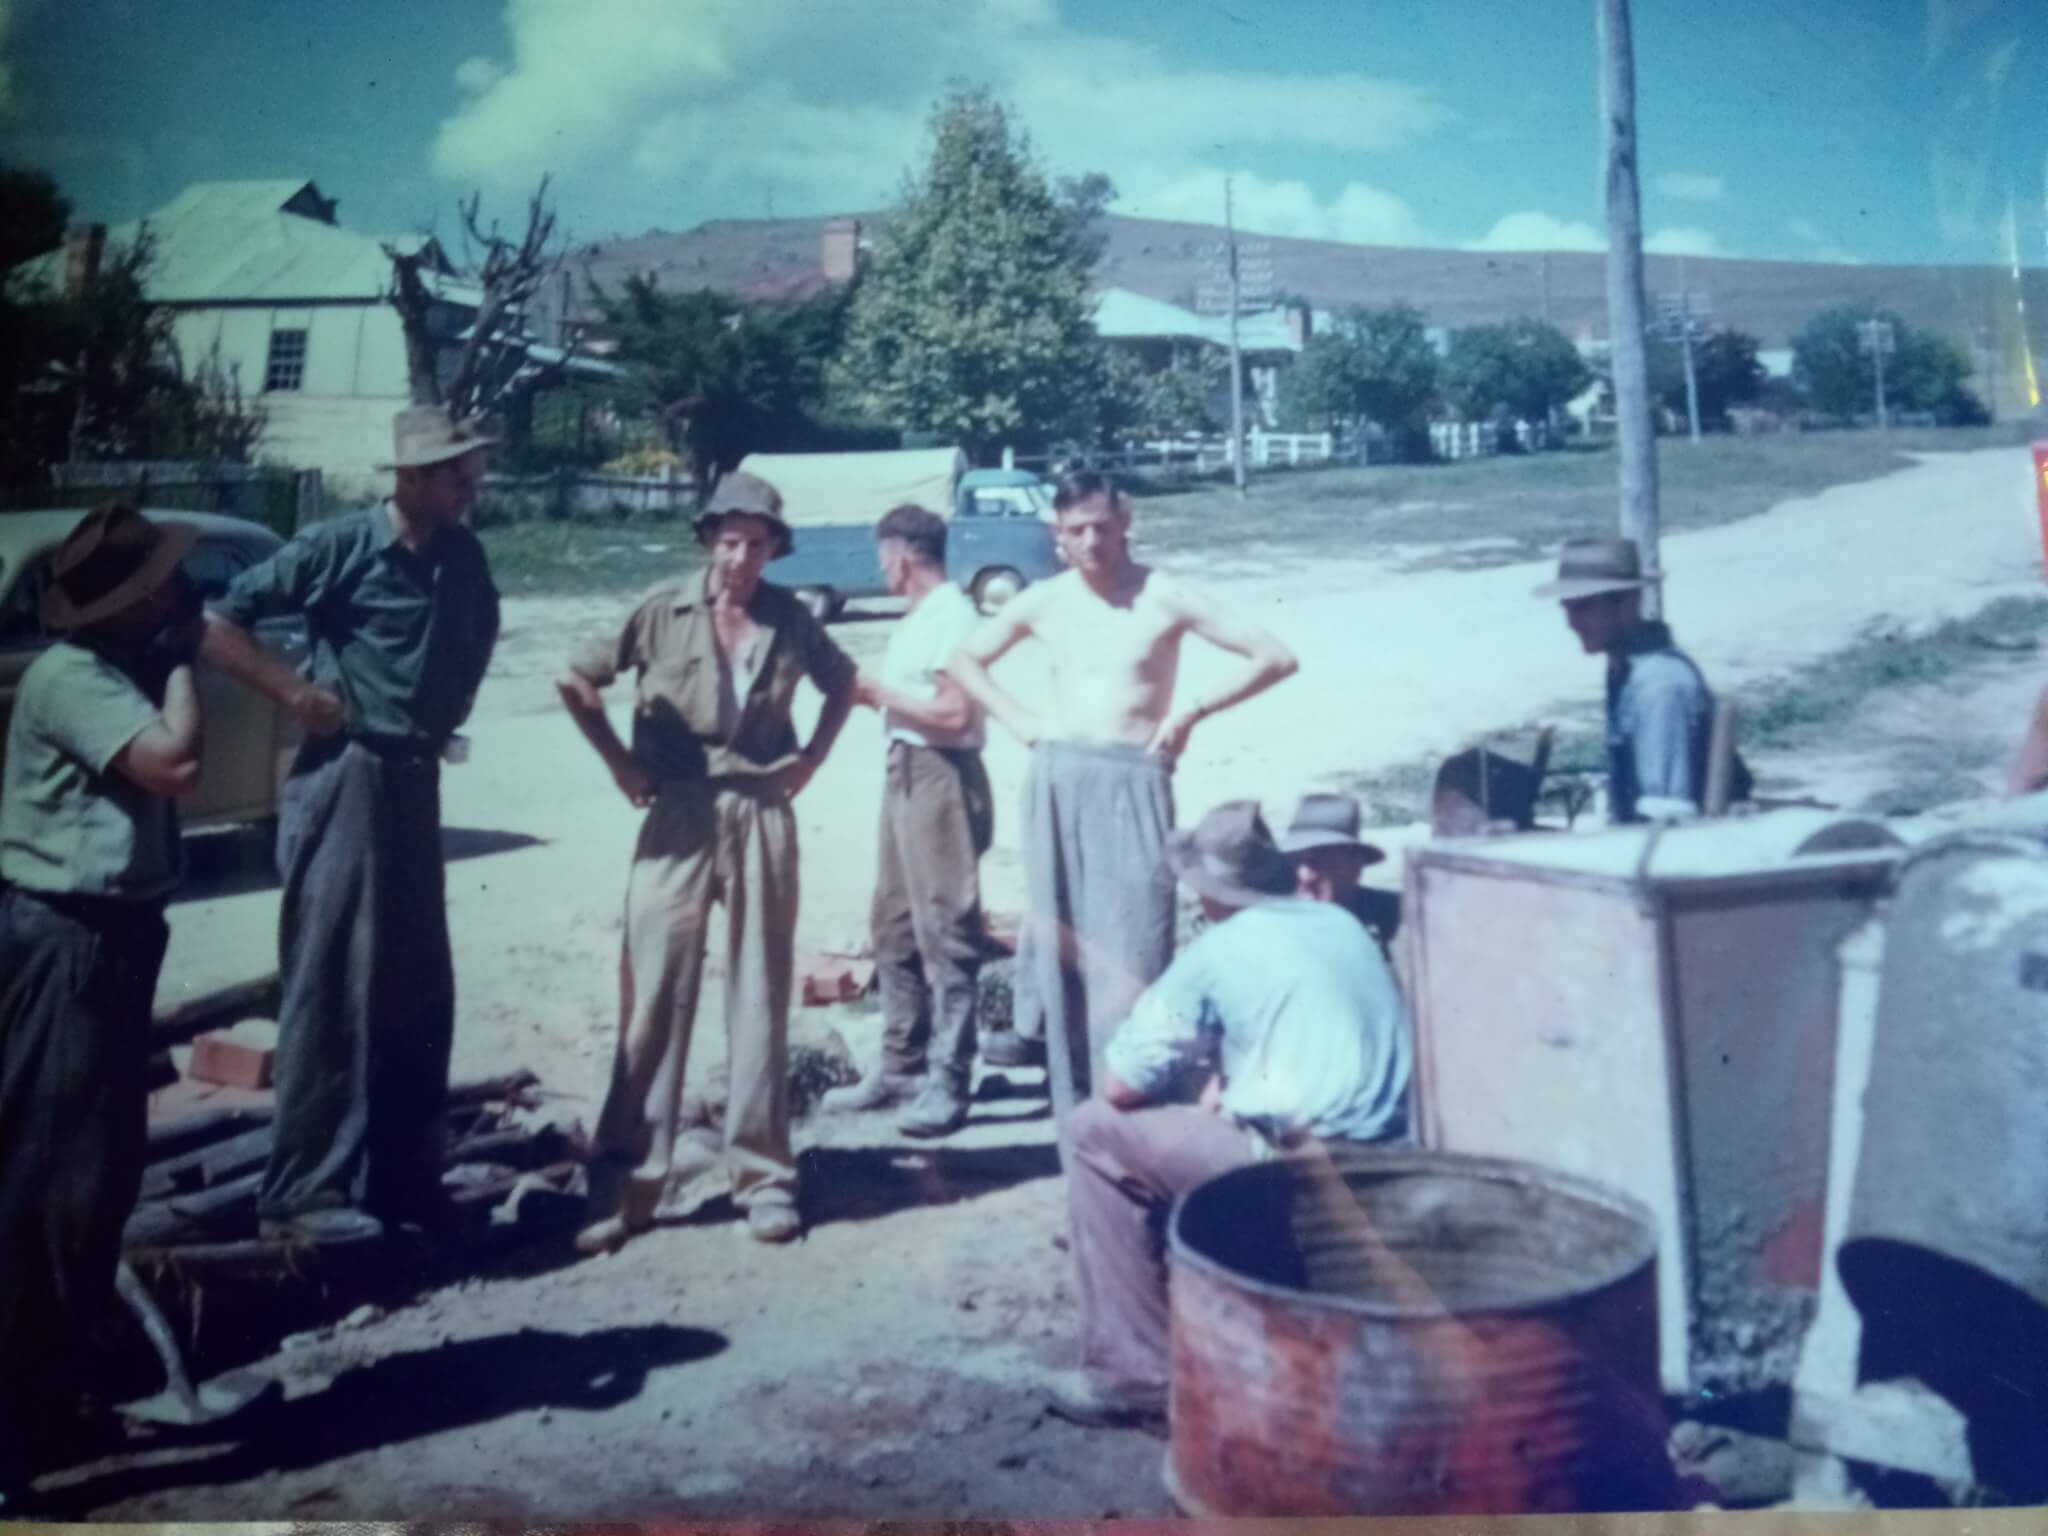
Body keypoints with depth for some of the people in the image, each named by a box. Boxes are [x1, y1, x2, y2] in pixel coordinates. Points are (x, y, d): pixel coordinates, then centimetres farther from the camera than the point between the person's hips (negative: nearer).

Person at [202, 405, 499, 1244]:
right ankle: (301, 1192, 4)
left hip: (416, 781, 7)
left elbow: (477, 636, 27)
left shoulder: (463, 556, 8)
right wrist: (294, 689, -14)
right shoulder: (338, 545, -9)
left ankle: (402, 1179, 23)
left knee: (418, 993, 11)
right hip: (347, 781, -7)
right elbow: (219, 623, -6)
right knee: (333, 988, -5)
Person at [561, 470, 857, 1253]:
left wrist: (811, 759, 9)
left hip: (762, 817, 2)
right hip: (677, 816, -2)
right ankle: (624, 1182, 7)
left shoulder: (790, 619, 3)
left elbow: (843, 683, 20)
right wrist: (622, 764, 1)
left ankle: (762, 1176, 16)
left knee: (760, 999, 6)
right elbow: (576, 680, 4)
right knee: (654, 996, -2)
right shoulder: (663, 610, -3)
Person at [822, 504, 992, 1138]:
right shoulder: (917, 617, 14)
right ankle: (899, 1066, 25)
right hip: (904, 771, 10)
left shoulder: (952, 615, -14)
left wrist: (879, 693, -12)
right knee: (894, 928, 15)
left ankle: (948, 1083, -1)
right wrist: (867, 692, 8)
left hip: (941, 777, -10)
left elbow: (955, 712, -20)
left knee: (945, 932, -6)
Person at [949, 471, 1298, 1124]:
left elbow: (1276, 658, -4)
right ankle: (1075, 1101, 15)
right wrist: (1018, 720, 9)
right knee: (1060, 935, 6)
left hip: (1132, 783, -4)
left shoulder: (1164, 598, -3)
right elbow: (966, 660, 23)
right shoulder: (1042, 602, 7)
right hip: (1056, 781, 4)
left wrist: (1193, 711, -7)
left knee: (1131, 944, -8)